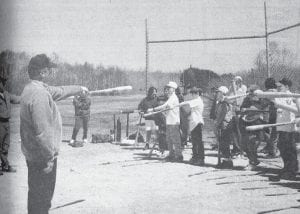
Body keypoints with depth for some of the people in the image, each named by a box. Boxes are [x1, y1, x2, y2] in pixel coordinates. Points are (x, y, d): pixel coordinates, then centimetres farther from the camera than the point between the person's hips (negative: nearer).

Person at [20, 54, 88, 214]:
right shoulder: (39, 94, -25)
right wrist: (49, 158, -23)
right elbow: (42, 131, -28)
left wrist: (79, 89, 38)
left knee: (37, 194, 21)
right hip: (42, 157, -10)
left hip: (33, 153, 10)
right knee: (41, 196, 2)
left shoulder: (32, 88, 7)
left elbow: (59, 91, 25)